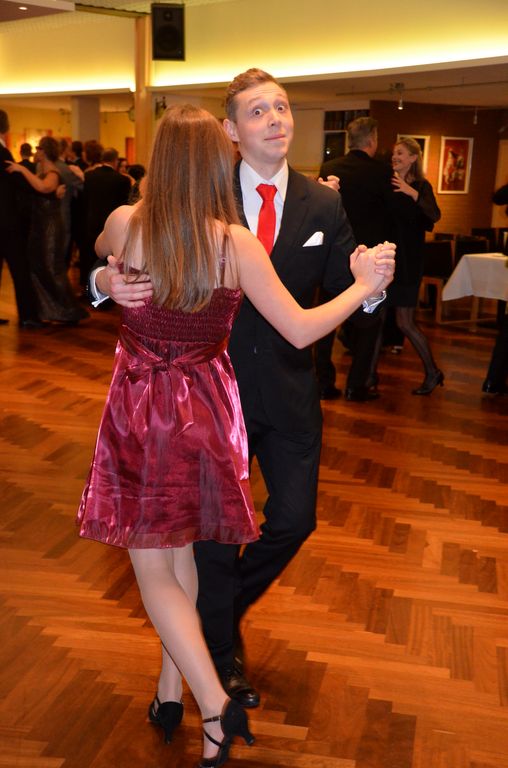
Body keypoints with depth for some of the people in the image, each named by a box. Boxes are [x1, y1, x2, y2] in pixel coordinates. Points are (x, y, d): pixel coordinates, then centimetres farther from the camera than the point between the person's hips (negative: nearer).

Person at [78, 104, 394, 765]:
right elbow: (300, 331, -12)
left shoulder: (126, 223, -8)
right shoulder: (237, 242, -13)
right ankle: (172, 690, 34)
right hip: (206, 406, 2)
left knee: (153, 567, 9)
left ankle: (215, 706, 1)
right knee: (181, 550, 20)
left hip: (141, 406, -1)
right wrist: (364, 286, 1)